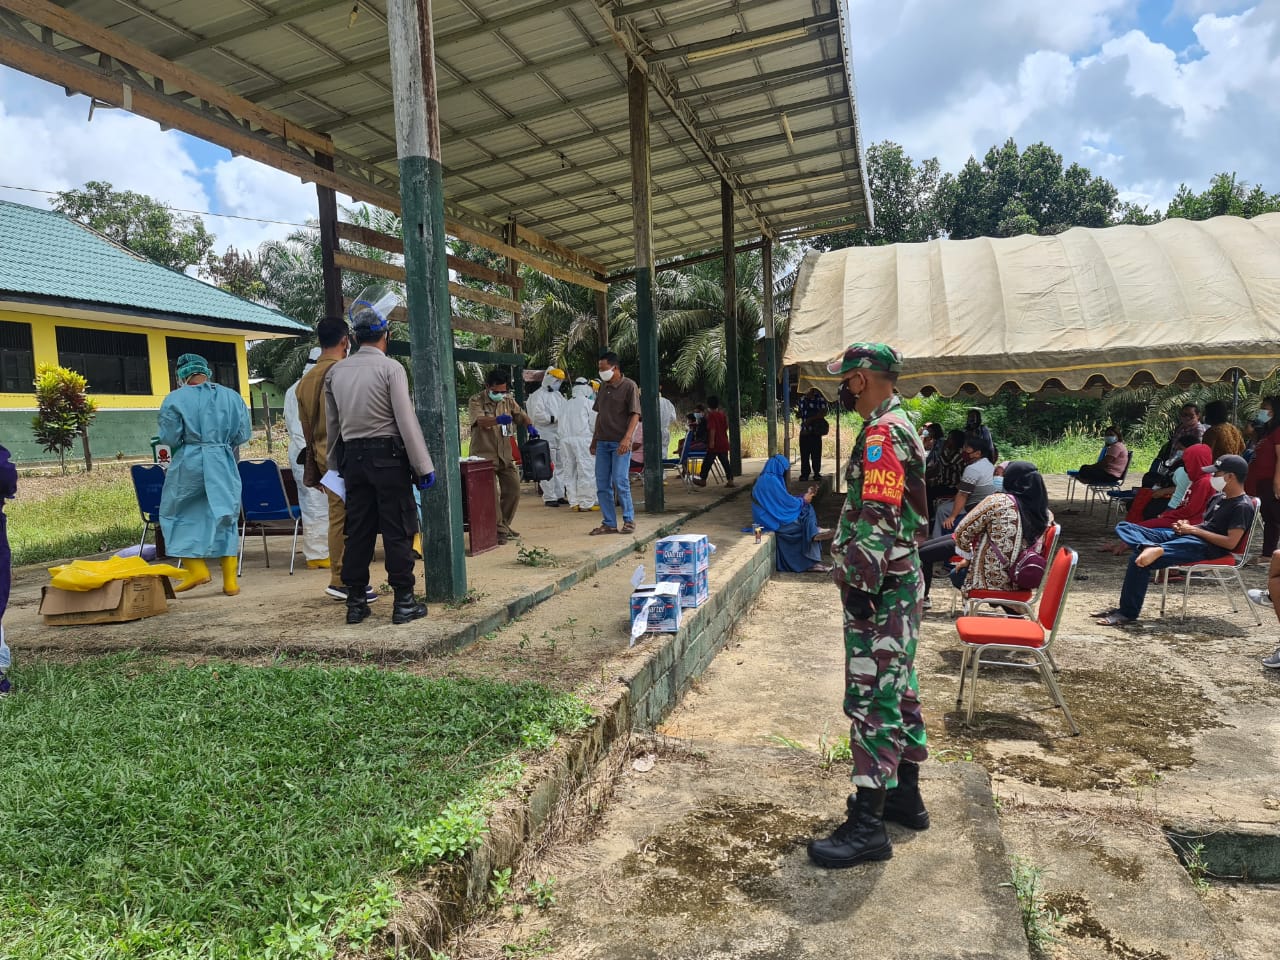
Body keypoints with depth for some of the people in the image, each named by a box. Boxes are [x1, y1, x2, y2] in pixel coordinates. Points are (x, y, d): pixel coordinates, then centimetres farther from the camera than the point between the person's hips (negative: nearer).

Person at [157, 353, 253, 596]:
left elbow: (169, 438, -6)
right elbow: (244, 434, 5)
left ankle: (197, 569, 10)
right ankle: (230, 581, 11)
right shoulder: (231, 396, 3)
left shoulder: (175, 399, -5)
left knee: (178, 513, 16)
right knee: (225, 517, 11)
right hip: (223, 465, 3)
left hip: (189, 464, -3)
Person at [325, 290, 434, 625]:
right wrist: (423, 466, -10)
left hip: (352, 456, 5)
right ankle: (403, 601, 2)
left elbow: (331, 424, 12)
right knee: (398, 530, 0)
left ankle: (355, 602, 15)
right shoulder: (390, 368, -9)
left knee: (358, 529, 11)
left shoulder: (336, 371, 8)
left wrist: (334, 464, 21)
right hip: (388, 456, -5)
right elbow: (406, 421, -13)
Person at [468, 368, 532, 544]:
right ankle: (498, 530, -3)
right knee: (491, 494, -10)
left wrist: (531, 426, -13)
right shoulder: (476, 401, -9)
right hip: (484, 456, -6)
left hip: (505, 455, 6)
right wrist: (498, 420, -47)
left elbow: (521, 416, 11)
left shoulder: (508, 401, 9)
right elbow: (480, 421, -26)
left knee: (513, 489, 7)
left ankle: (504, 525, 23)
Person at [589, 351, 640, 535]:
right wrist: (594, 440, 18)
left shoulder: (629, 386, -5)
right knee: (602, 484, 5)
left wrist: (627, 438, -22)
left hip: (620, 443, -6)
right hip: (602, 442, 7)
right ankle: (609, 523, 12)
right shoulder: (603, 387, 14)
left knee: (620, 482, -8)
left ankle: (629, 520, 7)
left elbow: (635, 415, -10)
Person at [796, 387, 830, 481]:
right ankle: (805, 473, 9)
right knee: (804, 453, 3)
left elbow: (824, 412, -13)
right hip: (804, 430, 5)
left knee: (816, 453, -2)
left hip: (815, 430, -5)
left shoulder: (820, 398, -4)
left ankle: (817, 473, 8)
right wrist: (797, 413, -1)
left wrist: (811, 419, -19)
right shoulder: (802, 399, 15)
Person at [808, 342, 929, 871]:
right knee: (898, 689, 18)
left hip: (879, 588, -11)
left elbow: (877, 518, -25)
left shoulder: (882, 435, -18)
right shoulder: (899, 426, 15)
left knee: (872, 698, -6)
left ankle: (867, 825, 2)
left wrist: (862, 584, -22)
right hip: (900, 581, 11)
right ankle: (905, 794, 32)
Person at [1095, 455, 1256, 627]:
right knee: (1125, 527, -3)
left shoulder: (1243, 506, -8)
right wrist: (1186, 525, 5)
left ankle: (1128, 613, -20)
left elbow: (1230, 543, -16)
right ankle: (1153, 548, -36)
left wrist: (1194, 530, -11)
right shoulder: (1219, 497, 20)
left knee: (1139, 561, -27)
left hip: (1206, 547, -10)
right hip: (1184, 536, 10)